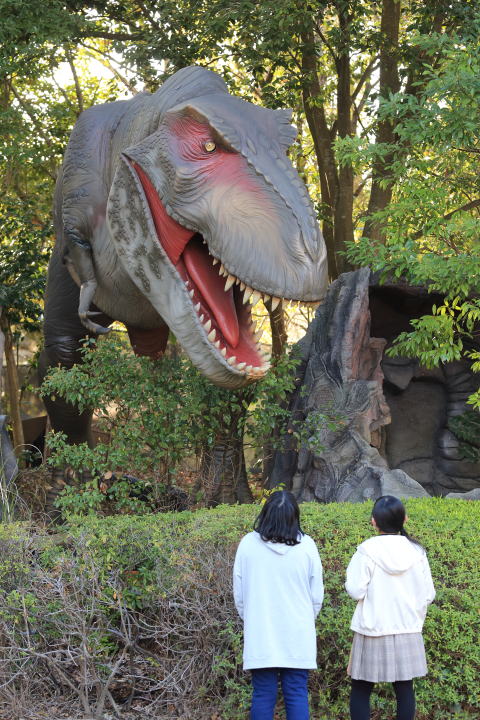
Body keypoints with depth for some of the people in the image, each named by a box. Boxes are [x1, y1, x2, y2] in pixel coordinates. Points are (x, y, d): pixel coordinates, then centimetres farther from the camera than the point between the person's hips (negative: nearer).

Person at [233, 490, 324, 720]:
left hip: (260, 637, 0)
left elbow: (238, 594, 3)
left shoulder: (248, 544, -6)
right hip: (298, 637, 0)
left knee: (263, 695, 6)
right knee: (297, 695, 5)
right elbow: (317, 596, 2)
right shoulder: (306, 546, -7)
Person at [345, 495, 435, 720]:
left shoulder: (367, 551, -12)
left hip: (373, 633, -3)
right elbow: (428, 594, 2)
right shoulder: (416, 551, -1)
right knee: (404, 689, 9)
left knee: (360, 690, 7)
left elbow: (356, 591, -12)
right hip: (408, 631, 3)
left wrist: (352, 572, 5)